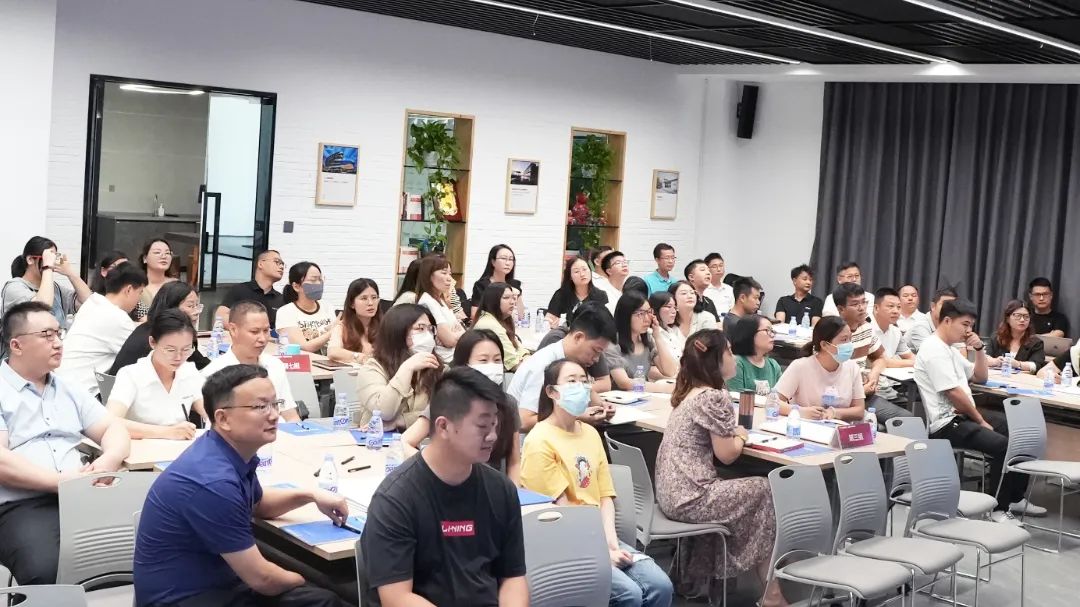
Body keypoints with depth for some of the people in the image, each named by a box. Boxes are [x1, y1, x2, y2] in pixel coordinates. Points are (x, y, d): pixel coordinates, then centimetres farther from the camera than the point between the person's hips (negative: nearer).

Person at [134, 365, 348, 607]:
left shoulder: (234, 452, 0)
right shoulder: (213, 481, -28)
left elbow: (258, 504, 24)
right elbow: (261, 578, -21)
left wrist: (309, 495, 7)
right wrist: (302, 581, -1)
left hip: (218, 582, 9)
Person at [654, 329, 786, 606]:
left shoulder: (688, 393, 13)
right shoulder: (715, 397, -15)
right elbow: (726, 455, -12)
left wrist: (732, 433, 15)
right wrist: (741, 436, 5)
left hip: (673, 491, 9)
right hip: (690, 495, -9)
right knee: (766, 492, 5)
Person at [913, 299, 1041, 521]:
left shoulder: (949, 349, 17)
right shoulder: (934, 350, -16)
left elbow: (980, 377, 23)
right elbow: (954, 394, -20)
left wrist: (979, 349, 7)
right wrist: (981, 421, -10)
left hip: (963, 415, 11)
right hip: (946, 423, -11)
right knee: (1002, 445, -24)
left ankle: (1015, 498, 16)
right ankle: (998, 508, -10)